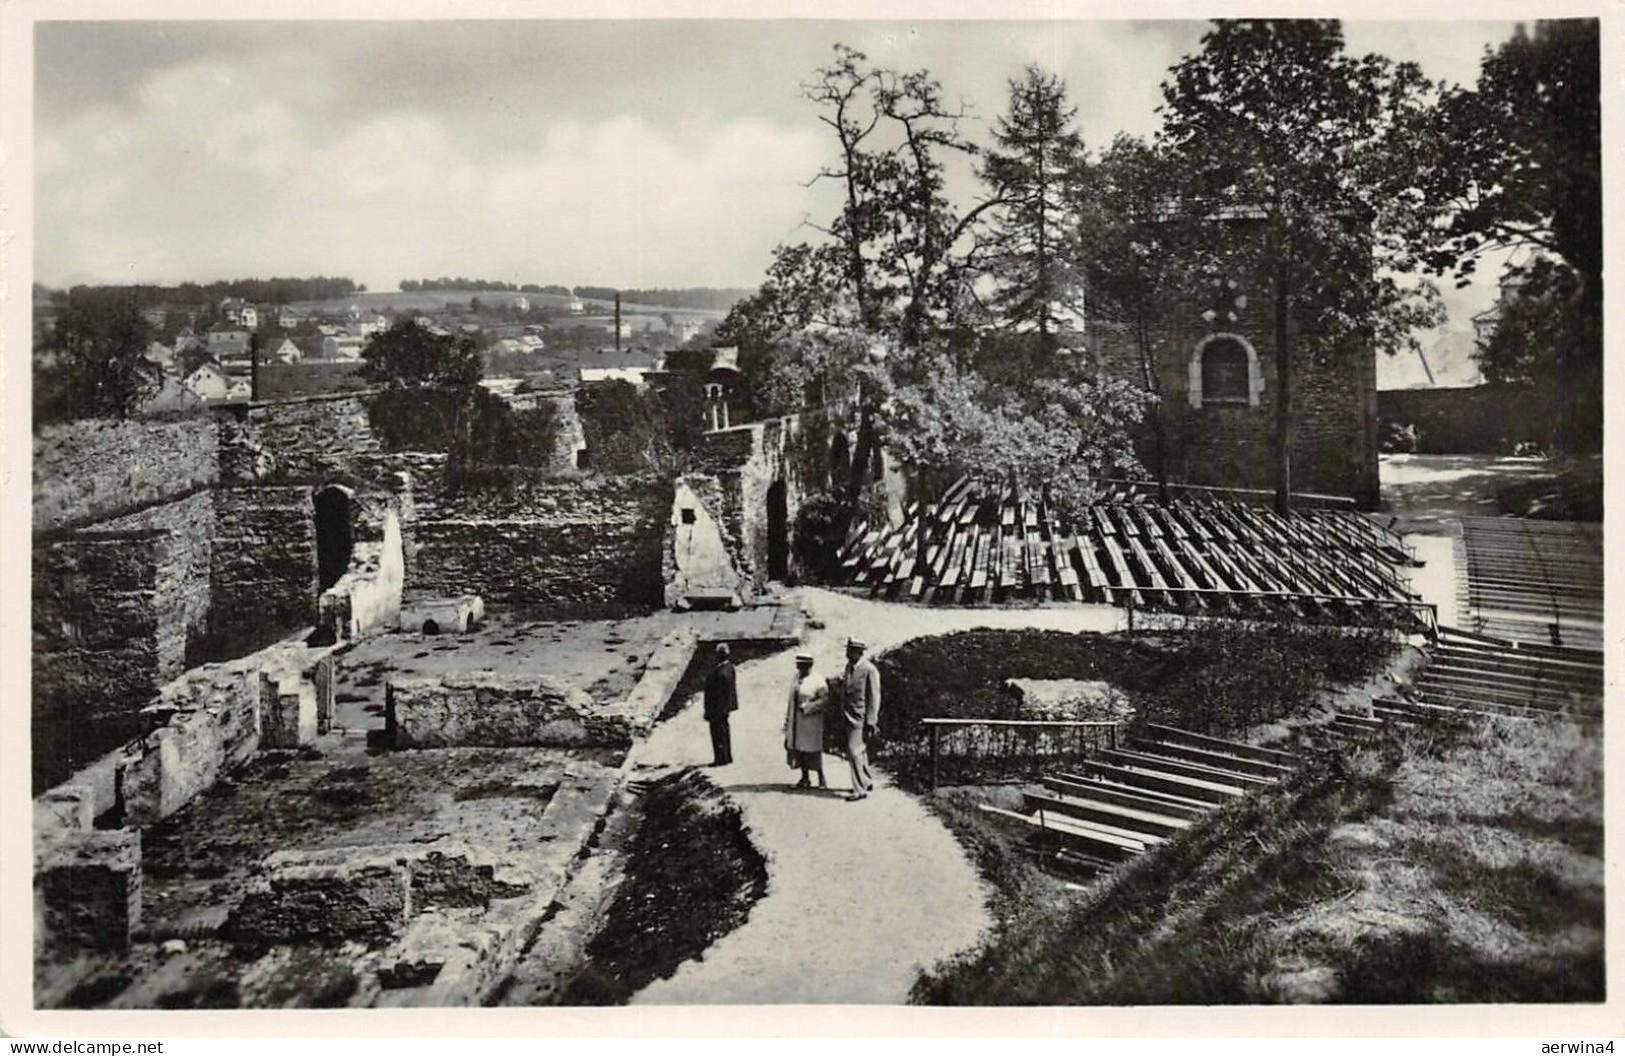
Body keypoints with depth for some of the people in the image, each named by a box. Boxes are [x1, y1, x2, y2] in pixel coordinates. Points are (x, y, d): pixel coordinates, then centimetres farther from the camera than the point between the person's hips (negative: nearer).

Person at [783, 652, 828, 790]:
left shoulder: (817, 681, -10)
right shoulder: (796, 678, 10)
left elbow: (824, 699, -15)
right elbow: (791, 699, 14)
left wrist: (807, 707, -21)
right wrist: (787, 720, 13)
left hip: (811, 721, -6)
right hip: (796, 721, 6)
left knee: (812, 750, -3)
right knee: (798, 748, 6)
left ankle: (821, 778, 9)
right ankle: (805, 777, 16)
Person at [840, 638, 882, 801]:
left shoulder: (869, 670, -14)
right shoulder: (849, 667, 9)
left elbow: (874, 698, -14)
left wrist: (871, 723, -17)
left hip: (861, 718, -8)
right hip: (850, 717, 8)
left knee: (855, 751, -12)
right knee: (859, 751, 18)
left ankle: (860, 789, -6)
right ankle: (867, 780, 33)